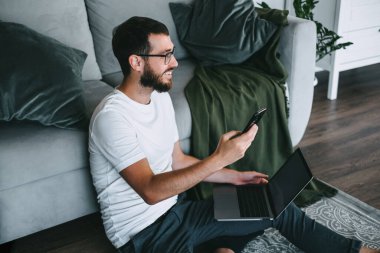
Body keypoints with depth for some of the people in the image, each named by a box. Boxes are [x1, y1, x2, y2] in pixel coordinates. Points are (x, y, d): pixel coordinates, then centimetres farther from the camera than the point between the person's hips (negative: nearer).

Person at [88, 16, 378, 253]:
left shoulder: (160, 96, 5)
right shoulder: (112, 116, -23)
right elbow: (150, 191, -28)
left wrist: (234, 176, 9)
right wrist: (218, 159, -32)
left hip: (177, 209, 8)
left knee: (278, 208, 7)